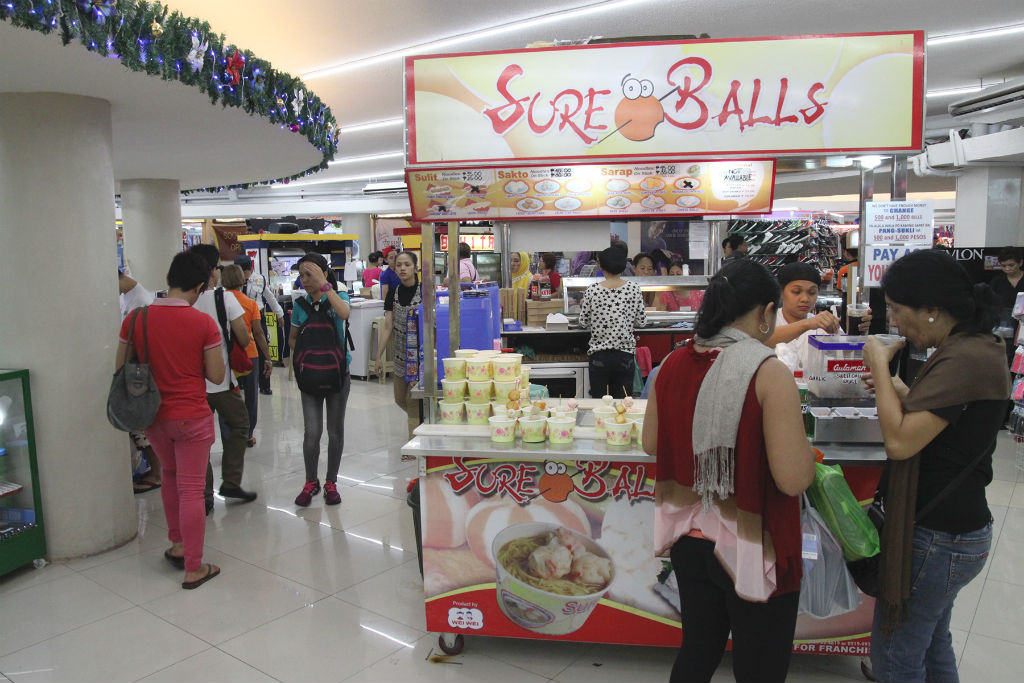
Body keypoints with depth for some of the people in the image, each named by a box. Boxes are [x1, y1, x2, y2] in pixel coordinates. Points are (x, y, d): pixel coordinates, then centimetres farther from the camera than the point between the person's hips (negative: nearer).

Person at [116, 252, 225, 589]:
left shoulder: (136, 319, -6)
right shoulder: (203, 323, -15)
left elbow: (121, 368, 4)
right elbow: (216, 375, -12)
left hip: (152, 415, 4)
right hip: (192, 417, -4)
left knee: (170, 475, 26)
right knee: (191, 489, 3)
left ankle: (176, 544, 34)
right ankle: (194, 568, 11)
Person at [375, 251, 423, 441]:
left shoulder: (423, 292, -10)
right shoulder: (394, 293, 4)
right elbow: (388, 327, 5)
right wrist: (379, 355, 1)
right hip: (400, 352, 6)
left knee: (412, 400, -4)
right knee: (400, 399, 14)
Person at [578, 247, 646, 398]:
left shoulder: (592, 291, -5)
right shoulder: (634, 289, -3)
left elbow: (583, 322, 3)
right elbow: (641, 322, 3)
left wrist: (583, 306, 23)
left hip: (599, 356, 0)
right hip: (625, 356, 1)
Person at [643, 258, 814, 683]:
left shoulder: (673, 364, -3)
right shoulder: (769, 373, -20)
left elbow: (650, 444, 8)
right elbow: (793, 479, -22)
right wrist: (808, 452, -2)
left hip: (688, 539, 6)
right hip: (749, 551, -5)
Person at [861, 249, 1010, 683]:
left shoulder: (966, 360, -25)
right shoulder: (976, 347, 8)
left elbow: (900, 441, -29)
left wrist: (880, 364, -19)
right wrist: (900, 392, 5)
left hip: (938, 537, -10)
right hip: (953, 526, 10)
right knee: (931, 643, 25)